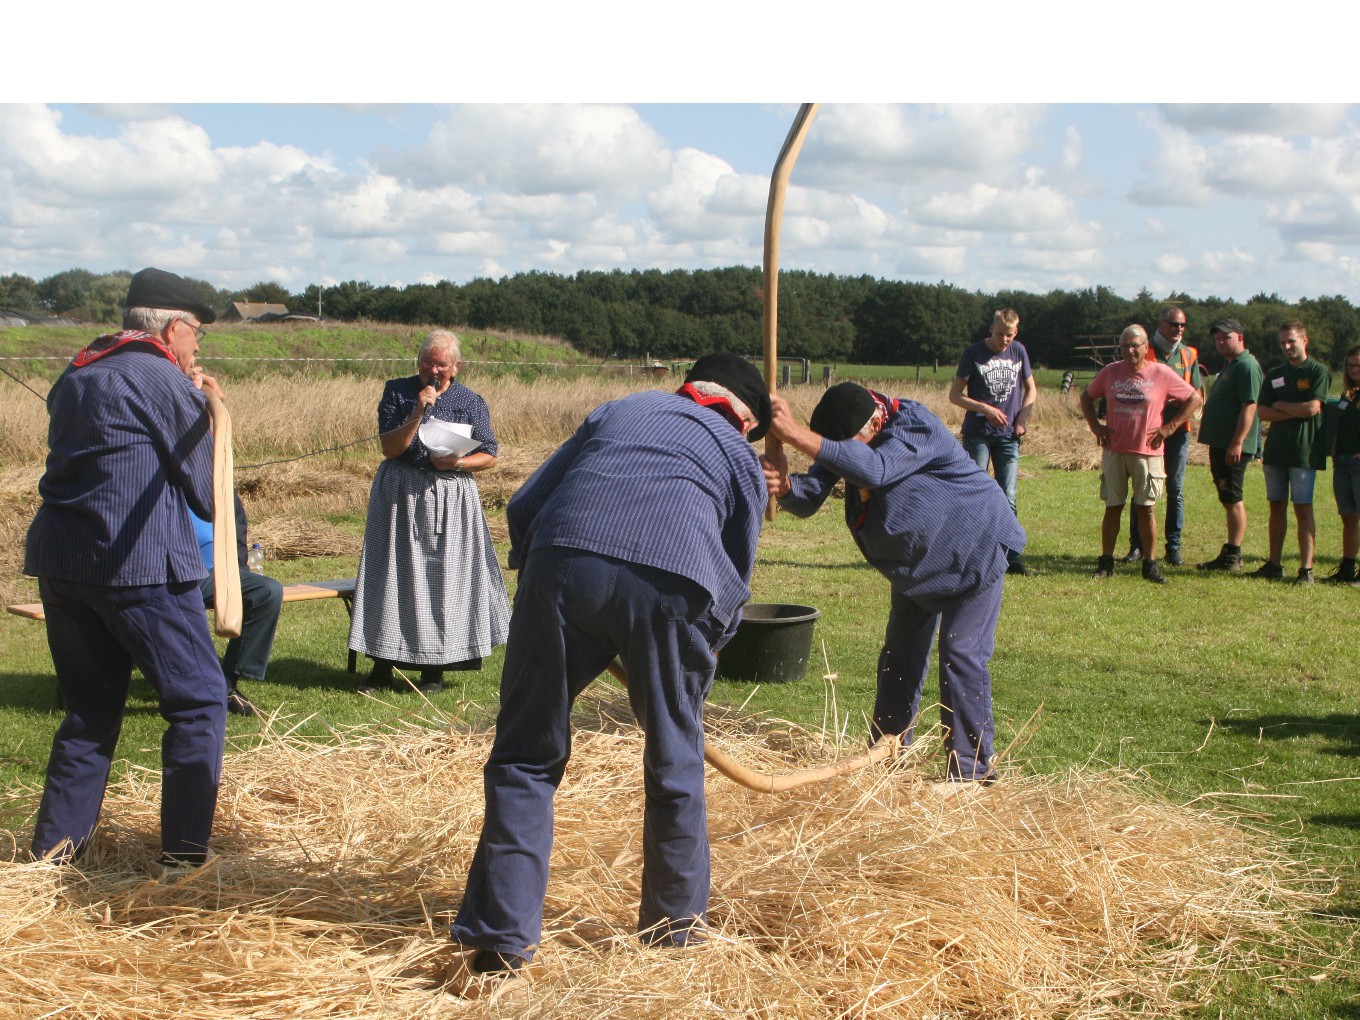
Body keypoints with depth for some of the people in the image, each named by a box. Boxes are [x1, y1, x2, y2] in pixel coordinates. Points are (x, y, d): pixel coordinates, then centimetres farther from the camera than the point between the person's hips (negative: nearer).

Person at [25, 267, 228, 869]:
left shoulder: (75, 378, 18)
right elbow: (205, 492, -3)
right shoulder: (163, 380, -6)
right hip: (140, 566, -8)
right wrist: (209, 414, 15)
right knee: (198, 702, 2)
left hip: (58, 562, 8)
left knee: (90, 708, 17)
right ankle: (184, 851, 1)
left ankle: (56, 843, 19)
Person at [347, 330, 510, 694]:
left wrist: (457, 463, -16)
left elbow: (490, 457, 2)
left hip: (450, 500, 0)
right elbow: (390, 448, -6)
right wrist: (418, 412, -18)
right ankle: (383, 665, 9)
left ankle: (434, 667, 11)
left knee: (445, 576, 0)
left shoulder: (471, 402, 2)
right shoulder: (397, 392, 3)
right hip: (400, 496, 0)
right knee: (393, 575, 2)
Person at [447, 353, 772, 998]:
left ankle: (499, 943, 12)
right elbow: (735, 581, 28)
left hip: (561, 565, 1)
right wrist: (698, 658, 41)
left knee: (525, 758, 12)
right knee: (674, 763, 20)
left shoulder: (618, 409, 34)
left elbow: (524, 505, 27)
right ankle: (675, 922, 35)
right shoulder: (742, 458, 29)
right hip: (674, 586, -1)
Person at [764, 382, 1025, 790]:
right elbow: (810, 498, -19)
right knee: (900, 655, 11)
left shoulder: (915, 426, -33)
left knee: (961, 654, -11)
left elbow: (874, 469, -52)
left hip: (973, 553, -8)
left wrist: (798, 436, -57)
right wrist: (785, 486, -44)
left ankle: (972, 766, -3)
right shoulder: (849, 437, -12)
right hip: (915, 560, 8)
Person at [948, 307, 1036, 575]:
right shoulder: (973, 353, -4)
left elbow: (1031, 390, 17)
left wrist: (1021, 419, 1)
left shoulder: (1019, 351, 6)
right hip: (978, 435, -3)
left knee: (1007, 499, 3)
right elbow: (955, 395, -4)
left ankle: (1012, 555, 7)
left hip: (1008, 435, 3)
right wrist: (985, 409, -16)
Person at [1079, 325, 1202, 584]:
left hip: (1147, 452, -2)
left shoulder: (1162, 374, -3)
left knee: (1146, 509, 1)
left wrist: (1169, 427, -2)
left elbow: (1194, 399, 3)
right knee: (1112, 507, 5)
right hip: (1114, 451, 2)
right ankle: (1106, 562, 12)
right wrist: (1096, 426, 7)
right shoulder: (1110, 372, 5)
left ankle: (1151, 564, 9)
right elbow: (1087, 397, 19)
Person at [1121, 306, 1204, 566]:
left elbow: (1198, 394, 11)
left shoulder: (1189, 355, 11)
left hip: (1178, 430, 2)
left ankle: (1173, 547, 10)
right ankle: (1137, 545, 7)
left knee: (1176, 491, 4)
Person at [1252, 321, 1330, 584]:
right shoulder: (1274, 375, 13)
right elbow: (1262, 412, 4)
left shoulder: (1318, 371, -2)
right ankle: (1274, 564, 13)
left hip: (1304, 450, -5)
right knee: (1277, 506, 7)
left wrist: (1280, 405, -1)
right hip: (1275, 449, 5)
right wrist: (1295, 412, -8)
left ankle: (1306, 569, -4)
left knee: (1303, 508, -5)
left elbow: (1312, 408, -14)